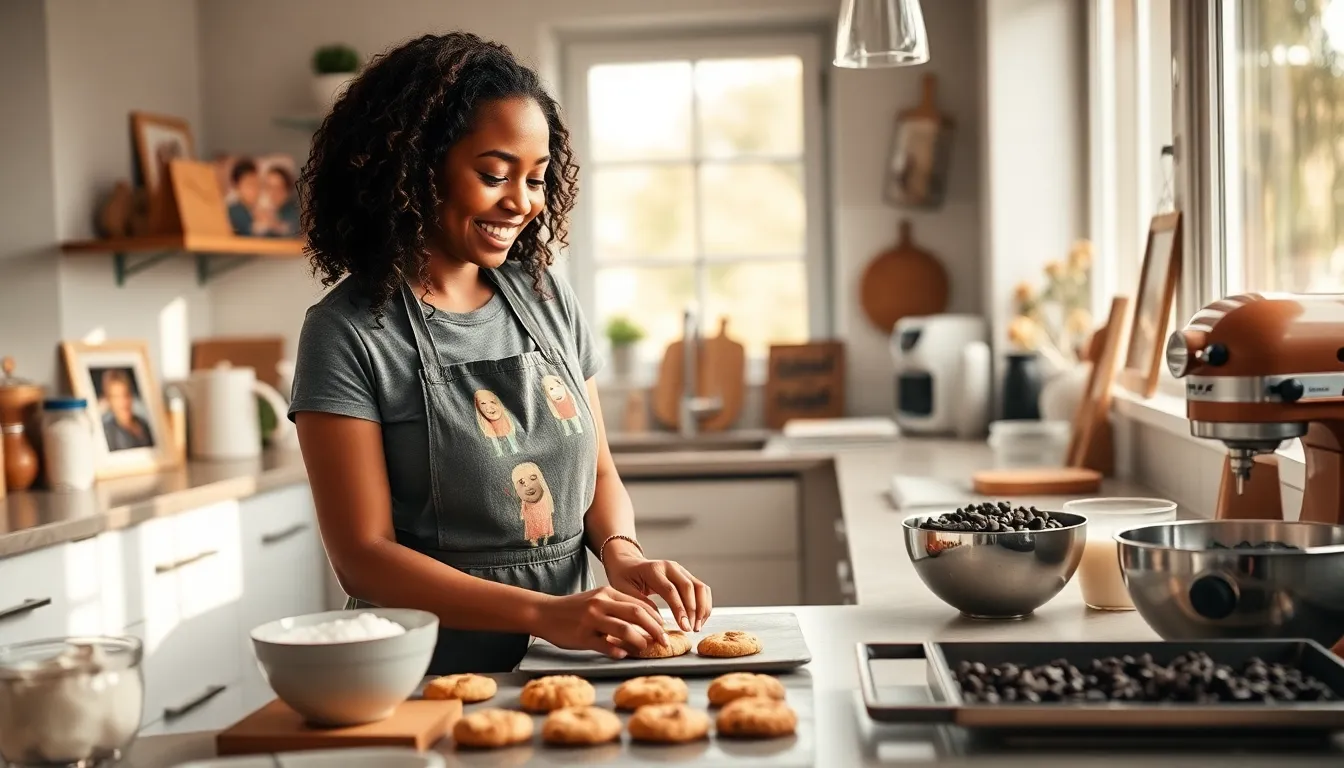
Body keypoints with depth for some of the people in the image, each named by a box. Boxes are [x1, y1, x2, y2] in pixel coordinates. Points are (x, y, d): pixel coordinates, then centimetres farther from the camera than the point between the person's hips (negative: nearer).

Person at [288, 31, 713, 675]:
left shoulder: (546, 297, 9)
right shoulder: (348, 332, -6)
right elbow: (362, 557, -10)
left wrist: (621, 553, -5)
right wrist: (543, 613, -20)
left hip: (568, 665, 5)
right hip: (432, 684, -5)